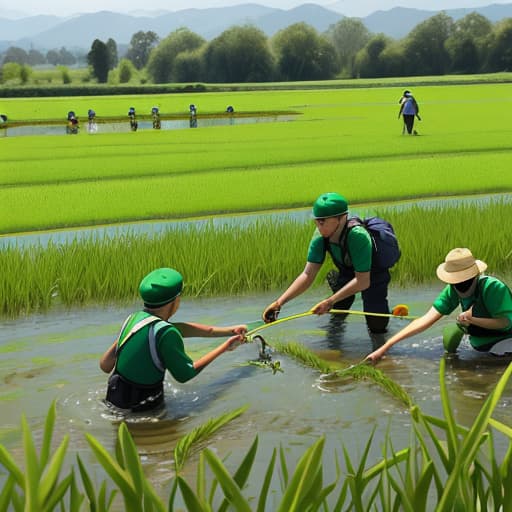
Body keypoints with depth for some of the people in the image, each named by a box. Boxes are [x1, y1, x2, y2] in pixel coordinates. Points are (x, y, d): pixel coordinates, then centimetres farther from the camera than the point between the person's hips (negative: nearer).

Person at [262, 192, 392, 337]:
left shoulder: (358, 236, -40)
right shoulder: (320, 237, -23)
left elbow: (363, 281, -37)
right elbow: (308, 275, -24)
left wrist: (330, 301, -42)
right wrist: (279, 303, -34)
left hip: (373, 276, -5)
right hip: (347, 273, 5)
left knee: (377, 326, -12)